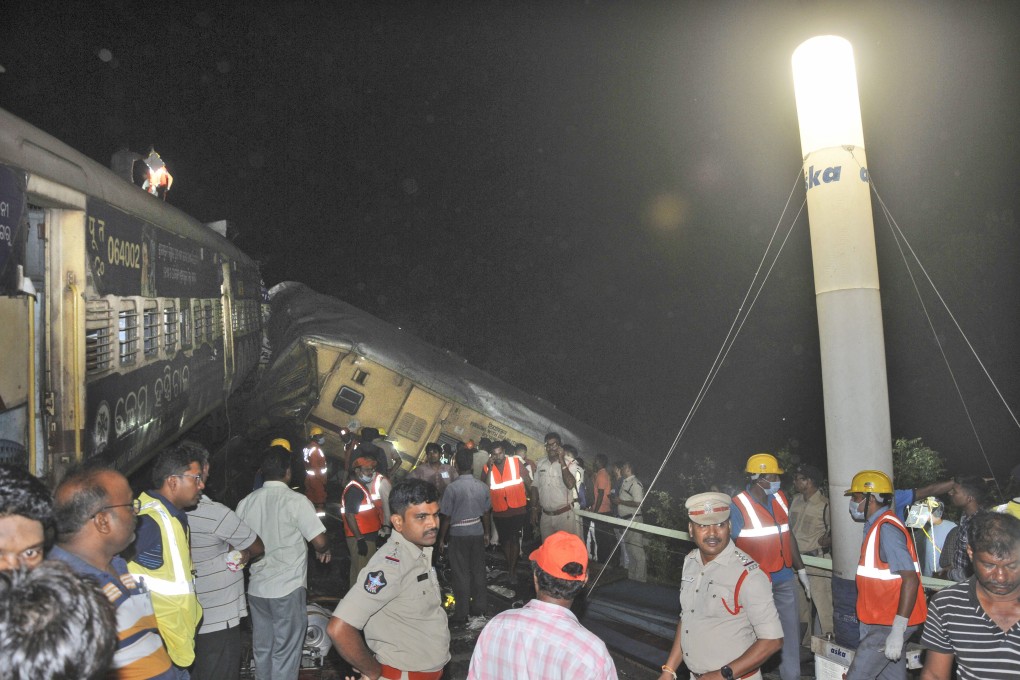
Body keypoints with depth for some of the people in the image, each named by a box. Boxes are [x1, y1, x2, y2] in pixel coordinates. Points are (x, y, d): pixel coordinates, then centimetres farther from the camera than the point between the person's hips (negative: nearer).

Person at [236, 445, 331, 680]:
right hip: (288, 589, -5)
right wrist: (323, 551, 5)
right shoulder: (297, 501, -15)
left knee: (262, 649, 18)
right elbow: (319, 541, -16)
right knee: (285, 652, 6)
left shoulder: (245, 502, 0)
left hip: (256, 588, 5)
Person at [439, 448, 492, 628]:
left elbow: (446, 517, -12)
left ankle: (461, 615, 13)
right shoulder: (482, 486, -3)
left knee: (461, 575, 5)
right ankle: (478, 612, 21)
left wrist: (441, 538, 0)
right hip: (477, 532, 4)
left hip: (458, 534, -4)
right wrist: (487, 533, 20)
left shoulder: (453, 488, -16)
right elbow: (486, 512, 7)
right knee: (478, 571, 12)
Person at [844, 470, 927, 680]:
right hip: (883, 621, 9)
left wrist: (897, 632, -26)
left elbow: (910, 579, -25)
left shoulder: (886, 529, -20)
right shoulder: (877, 526, 10)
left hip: (890, 625, -9)